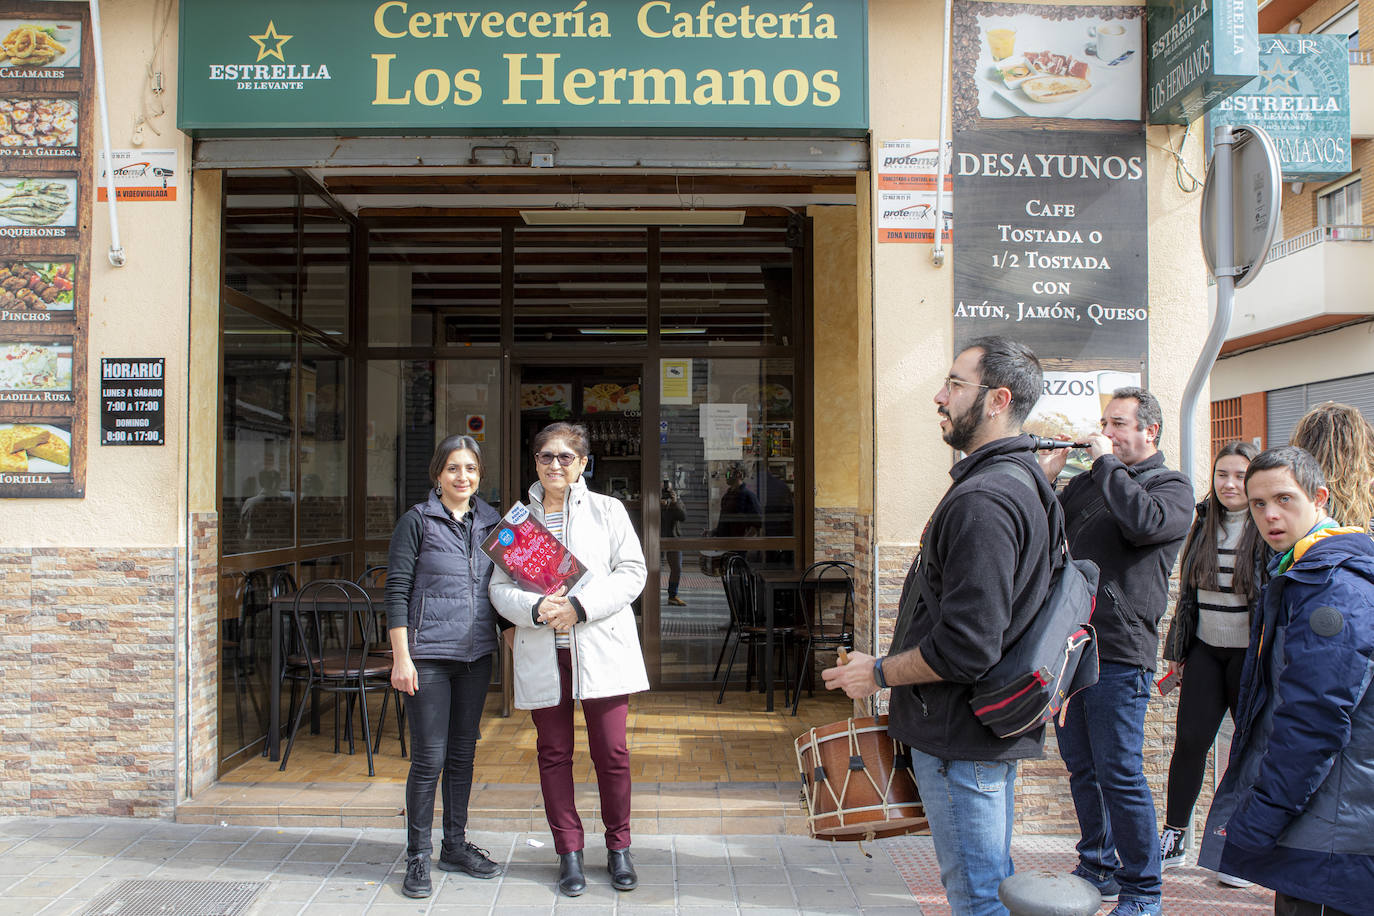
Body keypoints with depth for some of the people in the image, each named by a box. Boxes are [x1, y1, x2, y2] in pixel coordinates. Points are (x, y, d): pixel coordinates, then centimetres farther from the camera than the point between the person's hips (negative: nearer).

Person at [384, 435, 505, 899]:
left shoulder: (491, 522, 10)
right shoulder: (417, 520, -3)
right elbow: (397, 591, -7)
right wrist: (401, 657, -12)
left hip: (476, 655, 5)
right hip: (429, 655, -4)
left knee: (463, 753, 13)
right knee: (429, 758, -1)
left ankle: (456, 845, 26)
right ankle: (418, 857, 13)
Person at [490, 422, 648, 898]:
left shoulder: (607, 510, 5)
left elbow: (632, 572, -3)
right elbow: (500, 587, 5)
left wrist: (580, 607, -15)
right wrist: (535, 609, -16)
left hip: (601, 648, -2)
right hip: (542, 654, 2)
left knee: (611, 752, 0)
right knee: (554, 753, 6)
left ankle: (619, 848, 19)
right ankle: (569, 852, 20)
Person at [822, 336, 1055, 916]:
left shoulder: (982, 501, -24)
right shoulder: (1023, 481, 12)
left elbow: (966, 648, -28)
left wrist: (878, 673, -14)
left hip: (961, 737, -11)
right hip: (996, 731, 11)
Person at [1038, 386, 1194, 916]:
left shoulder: (1171, 486, -1)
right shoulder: (1088, 482, 17)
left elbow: (1144, 523, -23)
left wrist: (1106, 463, -14)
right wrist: (1048, 475, 3)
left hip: (1119, 653, -7)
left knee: (1120, 773, -3)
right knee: (1082, 768, 15)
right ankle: (1097, 868, 30)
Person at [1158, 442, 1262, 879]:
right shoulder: (1204, 523, 8)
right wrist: (1177, 649, 13)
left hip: (1251, 651, -4)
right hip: (1205, 650, 4)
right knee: (1189, 740, 2)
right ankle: (1173, 838, 13)